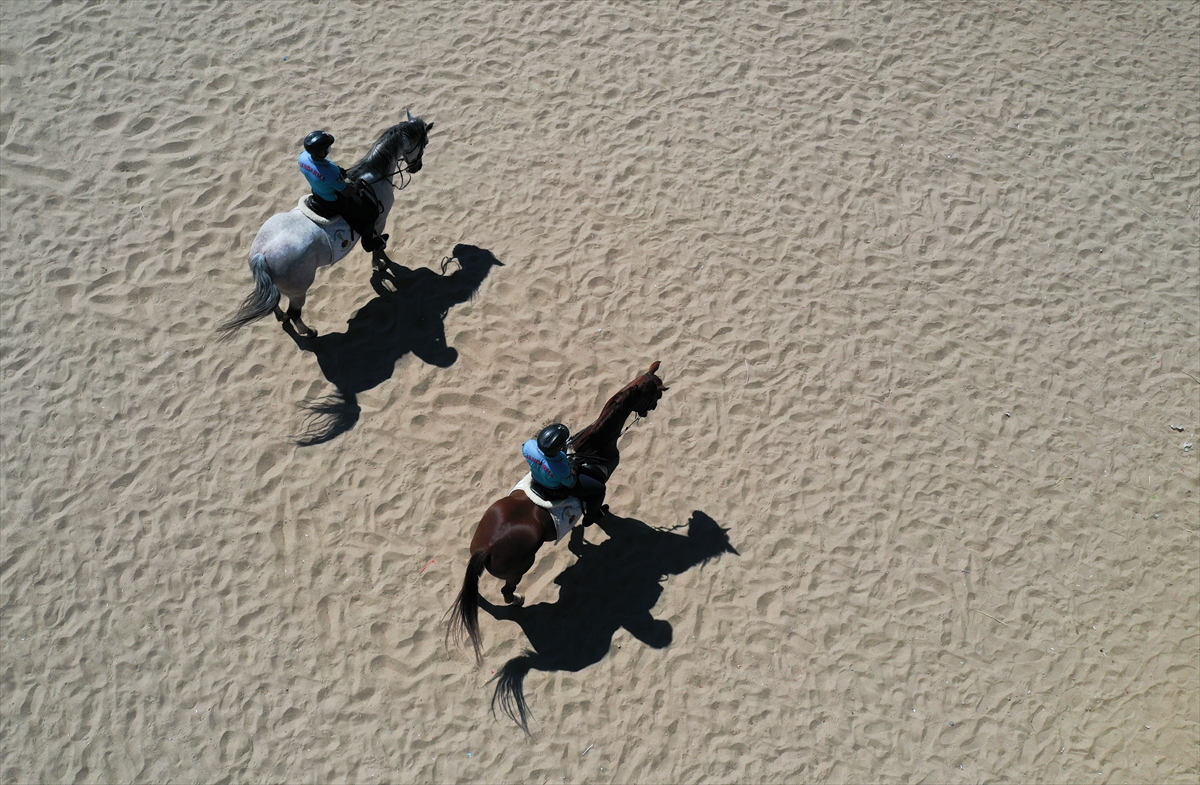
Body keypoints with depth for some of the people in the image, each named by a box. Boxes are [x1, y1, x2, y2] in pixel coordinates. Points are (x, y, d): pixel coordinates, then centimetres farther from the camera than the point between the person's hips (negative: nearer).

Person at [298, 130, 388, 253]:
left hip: (316, 195, 8)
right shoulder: (331, 172, -43)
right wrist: (357, 185, -5)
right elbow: (347, 192, -26)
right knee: (371, 214, 14)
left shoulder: (302, 157, -21)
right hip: (334, 203, -8)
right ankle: (369, 243, 35)